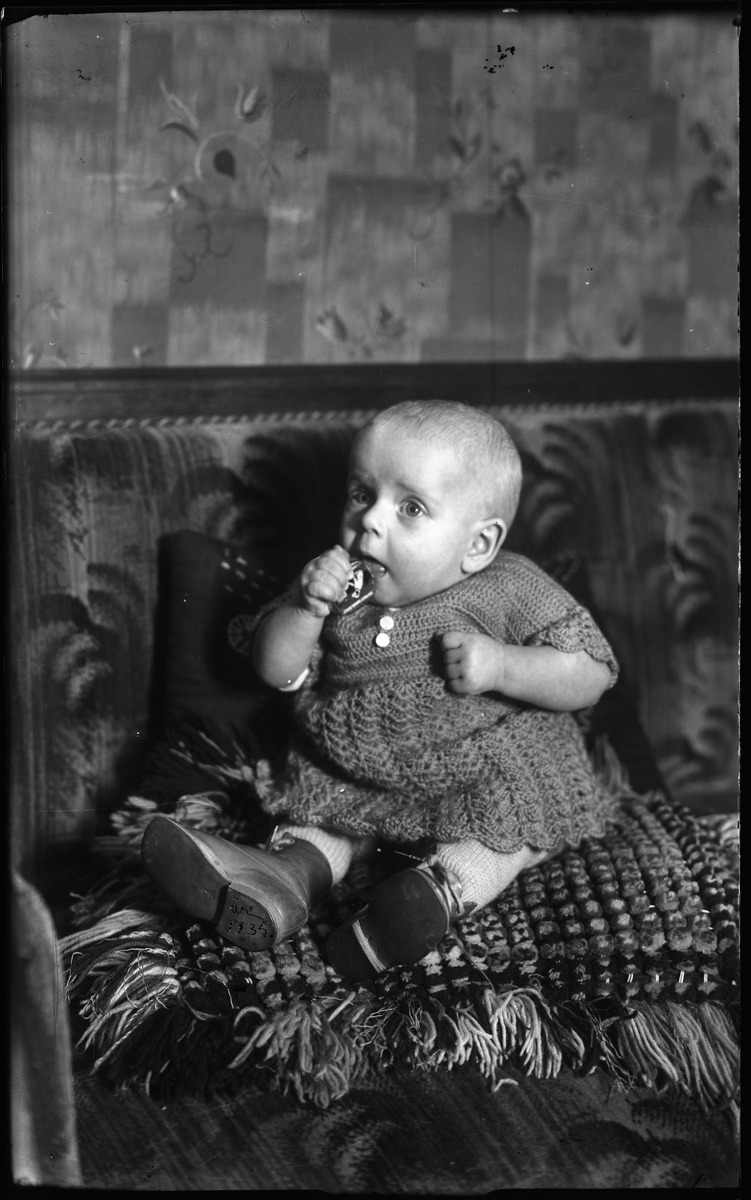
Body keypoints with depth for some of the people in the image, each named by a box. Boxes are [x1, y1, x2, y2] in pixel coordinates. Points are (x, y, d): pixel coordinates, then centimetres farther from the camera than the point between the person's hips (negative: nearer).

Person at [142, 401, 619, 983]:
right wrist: (305, 608, -18)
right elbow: (278, 671, 1)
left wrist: (499, 664, -30)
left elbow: (592, 675, -16)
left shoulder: (511, 591, -14)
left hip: (486, 767, -5)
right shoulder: (344, 588, -1)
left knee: (520, 808, -28)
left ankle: (445, 885, -48)